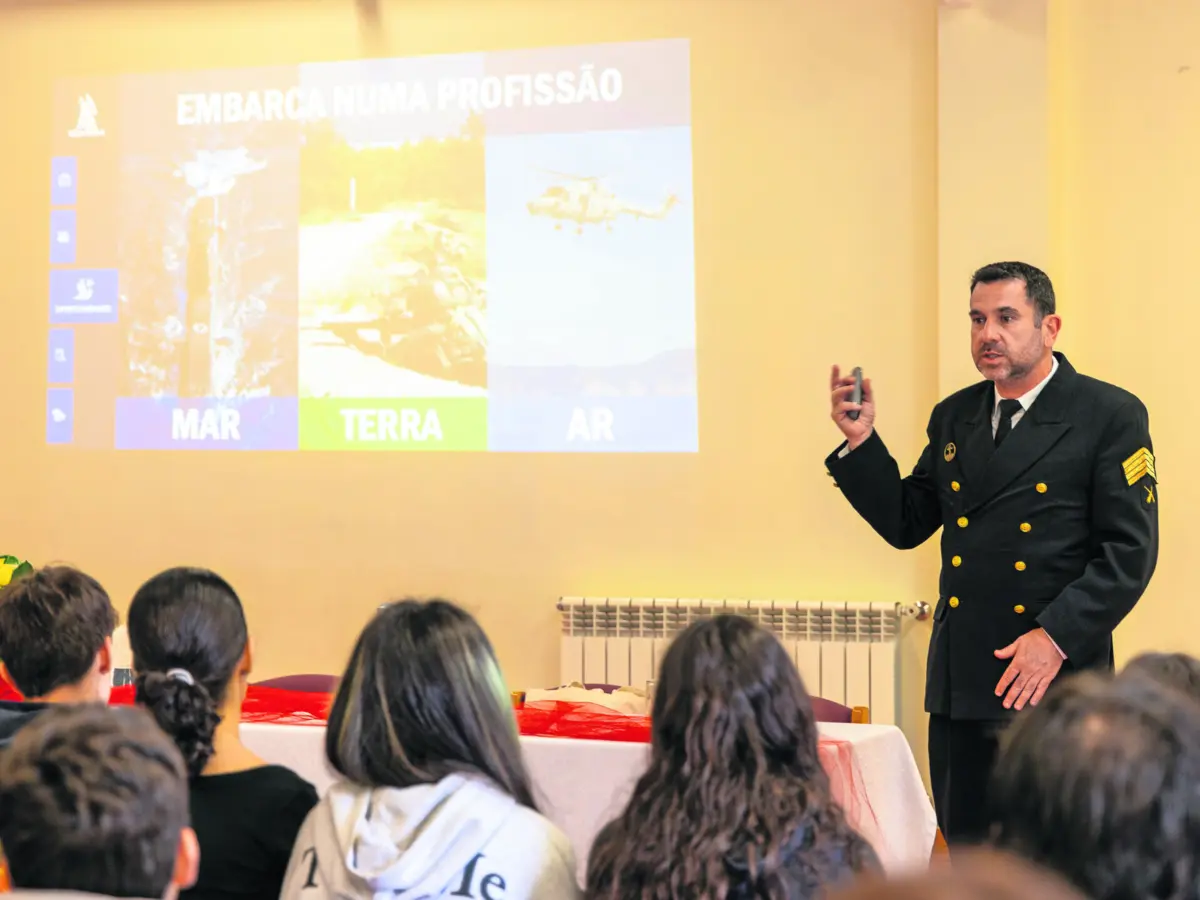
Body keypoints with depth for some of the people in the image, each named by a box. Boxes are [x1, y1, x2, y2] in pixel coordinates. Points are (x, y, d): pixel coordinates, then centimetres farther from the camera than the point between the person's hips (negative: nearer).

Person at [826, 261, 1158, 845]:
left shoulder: (1111, 417, -4)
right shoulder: (953, 418, 13)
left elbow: (1129, 551, -10)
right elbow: (905, 524, 13)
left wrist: (1056, 638, -19)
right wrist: (861, 441, 1)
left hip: (1057, 678, -5)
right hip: (962, 684, 5)